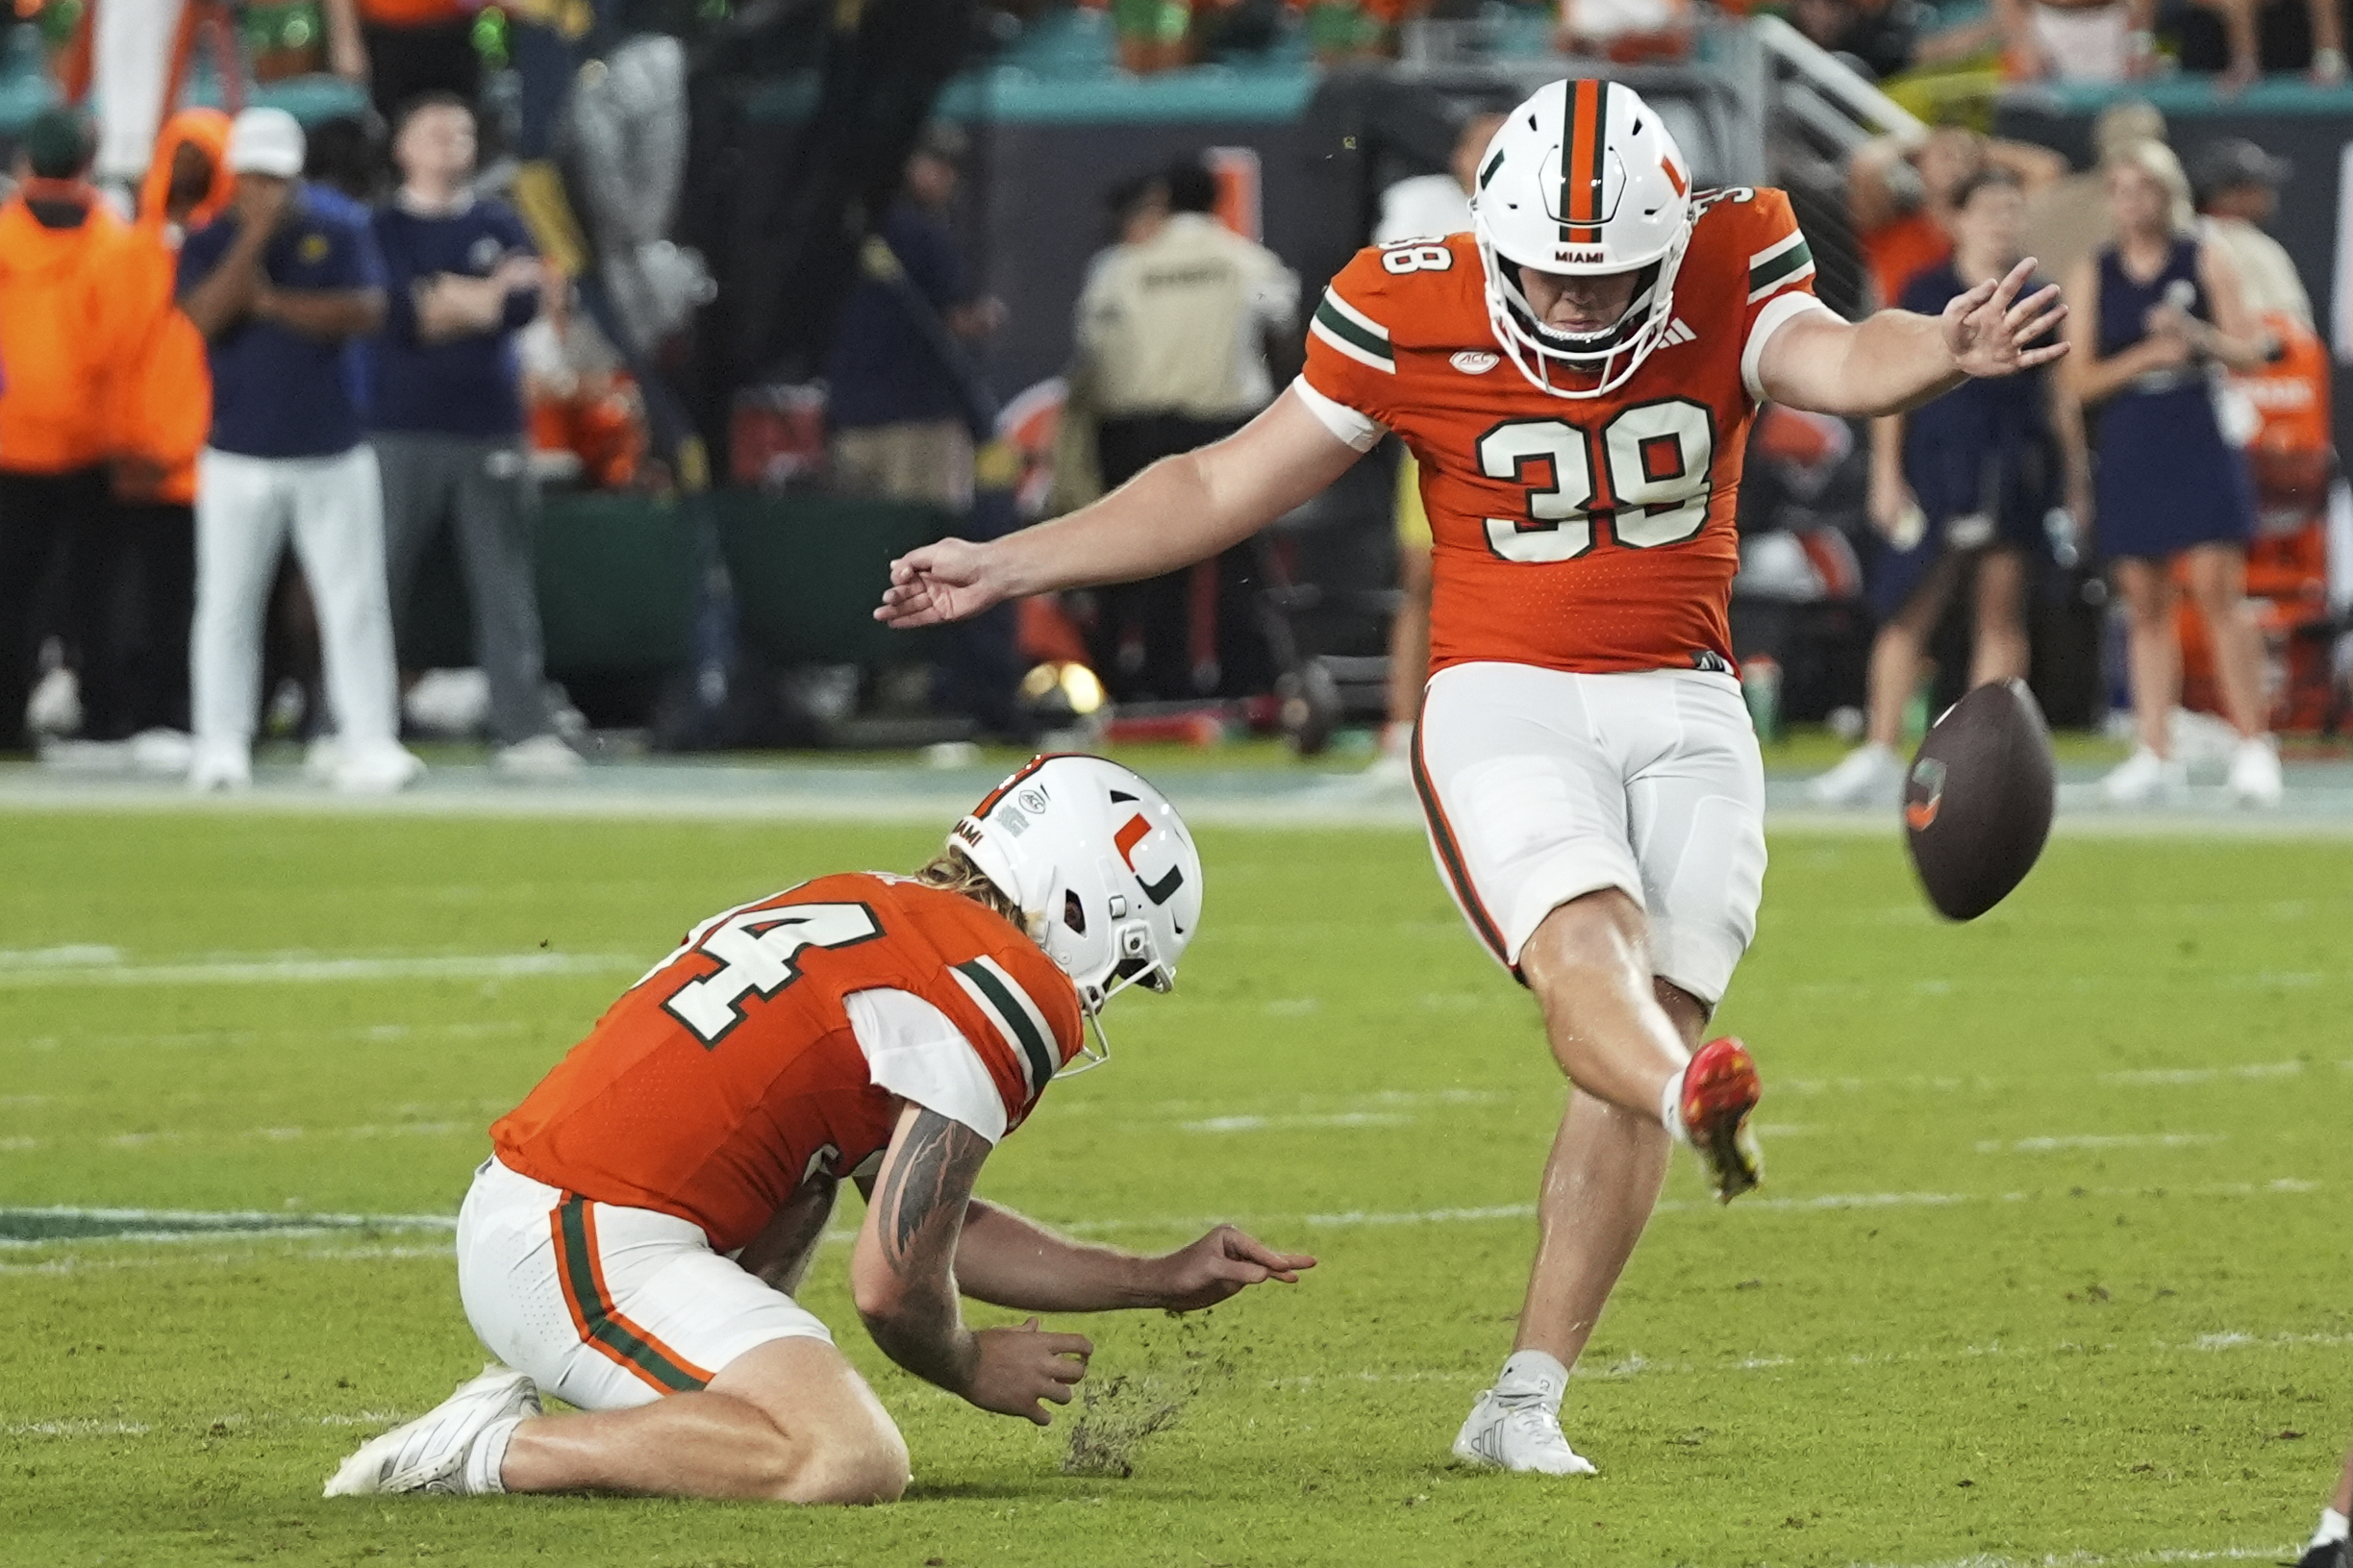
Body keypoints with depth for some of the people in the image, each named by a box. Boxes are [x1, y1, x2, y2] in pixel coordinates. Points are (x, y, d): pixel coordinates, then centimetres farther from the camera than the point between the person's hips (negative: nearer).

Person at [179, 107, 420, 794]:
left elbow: (367, 312, -9)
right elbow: (208, 316, -16)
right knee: (226, 602, 0)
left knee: (353, 600, -1)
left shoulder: (340, 228, 4)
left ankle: (368, 739, 1)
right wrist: (256, 234, -19)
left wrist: (276, 303, -15)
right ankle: (221, 746, 5)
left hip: (333, 452, 0)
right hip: (239, 454, 0)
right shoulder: (208, 243, 2)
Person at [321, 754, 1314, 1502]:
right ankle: (502, 1451, -15)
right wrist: (971, 1368, 13)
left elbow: (930, 1223, 29)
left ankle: (550, 1402, 16)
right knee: (854, 1464, -21)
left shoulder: (869, 913, 22)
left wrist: (1160, 1283, 32)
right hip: (592, 1255, -10)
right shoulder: (1001, 1002, -8)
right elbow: (893, 1280, -9)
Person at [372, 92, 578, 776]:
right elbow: (392, 309, -12)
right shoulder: (381, 229, 3)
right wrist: (485, 294, -8)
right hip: (400, 430, -3)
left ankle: (524, 730, 2)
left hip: (490, 430, 3)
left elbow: (523, 306, -2)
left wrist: (443, 302, -8)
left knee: (506, 584, 1)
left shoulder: (501, 226, 12)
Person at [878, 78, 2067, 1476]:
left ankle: (1525, 1402, -1)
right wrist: (1009, 568, 4)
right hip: (1505, 702, -2)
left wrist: (1945, 352, -49)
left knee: (1655, 1021, -6)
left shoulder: (1728, 278, -3)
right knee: (1586, 948, -29)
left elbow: (1841, 361, -24)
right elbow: (1228, 486, 5)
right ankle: (1691, 1098, -64)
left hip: (1686, 713, 2)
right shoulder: (1413, 316, -5)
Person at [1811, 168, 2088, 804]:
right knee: (1907, 610, -5)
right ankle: (1879, 754, -3)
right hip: (1936, 469, -2)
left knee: (2002, 614, 3)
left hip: (2015, 475, 2)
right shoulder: (1926, 293, 3)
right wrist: (1886, 475, -5)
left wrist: (2076, 482, 8)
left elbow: (2061, 396, 12)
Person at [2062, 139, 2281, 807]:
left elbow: (2250, 352, 0)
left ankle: (2253, 745, -5)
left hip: (2200, 445, -3)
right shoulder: (2093, 277, 6)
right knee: (2144, 602, 4)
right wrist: (2145, 356, -14)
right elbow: (2079, 381, 2)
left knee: (2218, 588, -10)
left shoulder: (2206, 262, 2)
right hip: (2129, 451, 3)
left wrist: (2195, 335, -18)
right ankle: (2155, 753, 8)